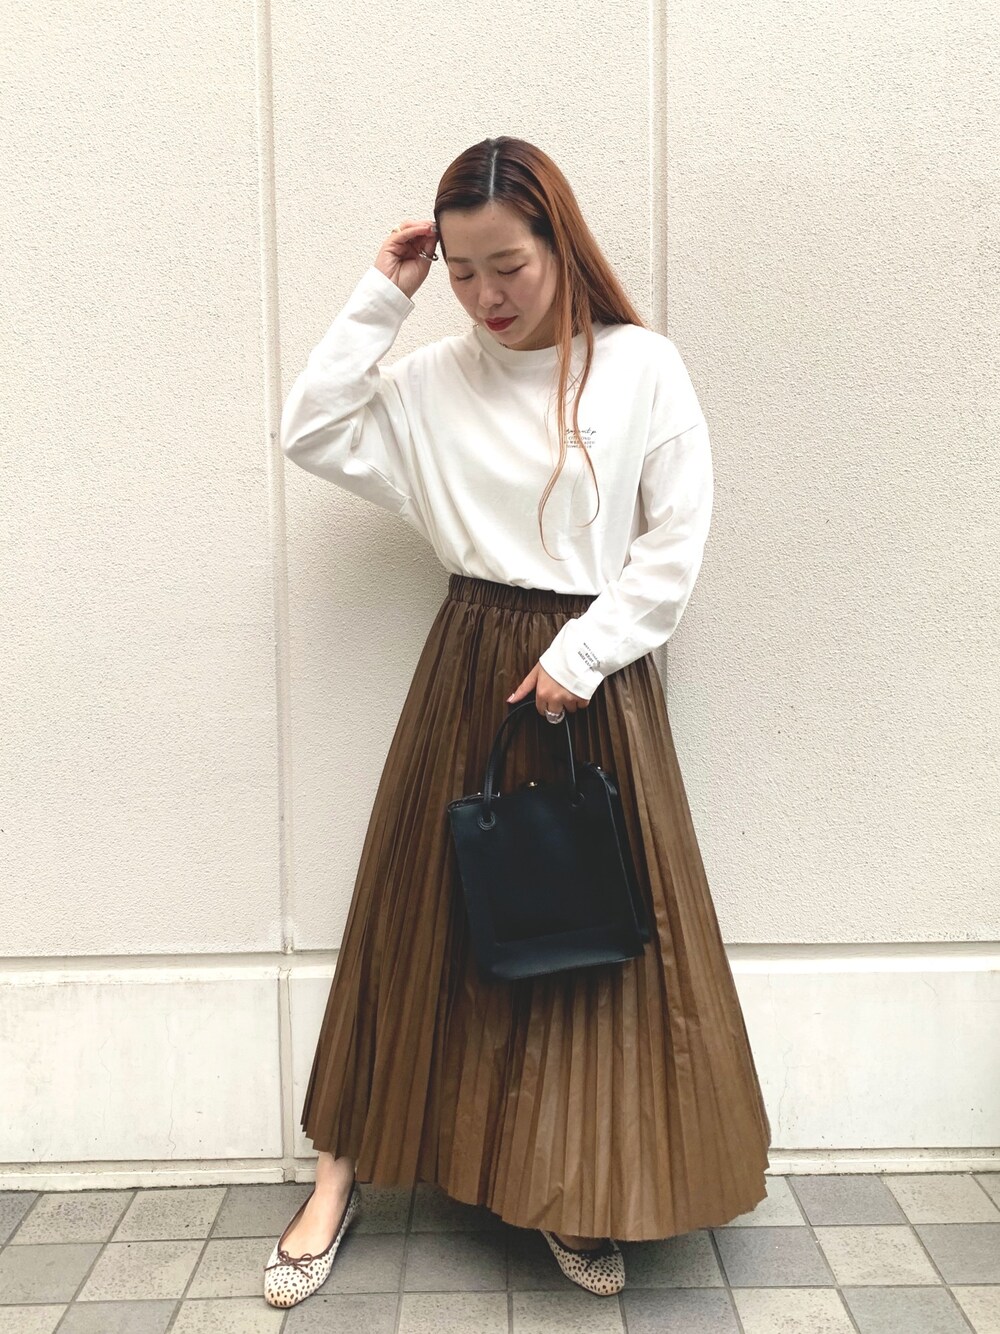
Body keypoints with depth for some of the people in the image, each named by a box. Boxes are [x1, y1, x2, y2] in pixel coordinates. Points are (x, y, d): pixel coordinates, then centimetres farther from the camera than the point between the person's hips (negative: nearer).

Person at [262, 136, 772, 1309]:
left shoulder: (642, 367, -4)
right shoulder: (436, 380, 5)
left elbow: (674, 547, -5)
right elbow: (311, 433, 1)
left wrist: (579, 655, -11)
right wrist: (379, 297, -1)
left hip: (594, 672, -1)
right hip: (471, 664, 2)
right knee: (420, 906, 7)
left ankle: (570, 1198, 24)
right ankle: (340, 1176, 22)